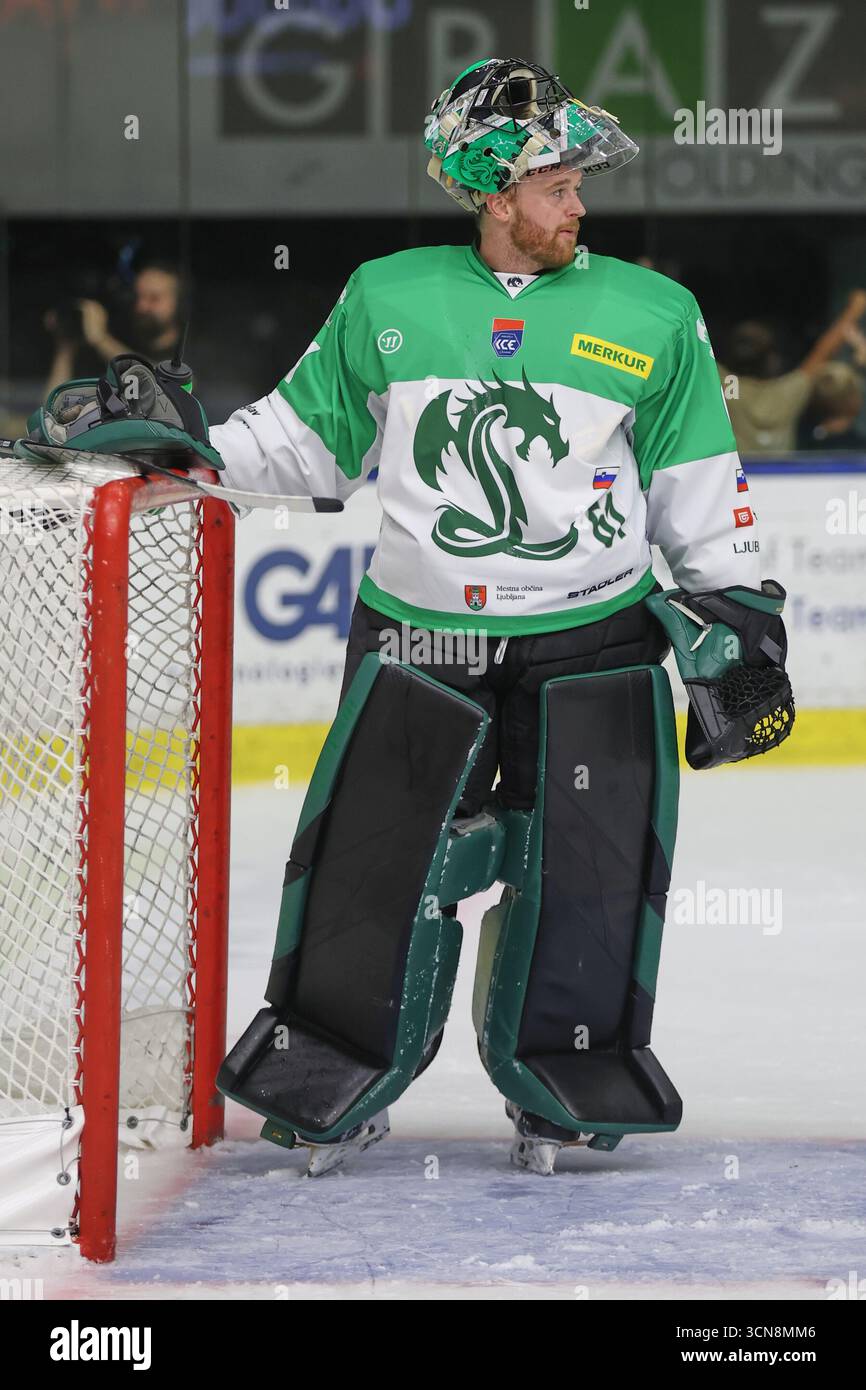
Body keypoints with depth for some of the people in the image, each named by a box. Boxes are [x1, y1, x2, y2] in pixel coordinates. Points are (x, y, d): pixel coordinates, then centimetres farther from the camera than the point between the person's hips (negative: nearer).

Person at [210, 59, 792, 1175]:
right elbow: (308, 437, 12)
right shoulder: (387, 302, 3)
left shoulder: (652, 318, 3)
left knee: (589, 866, -1)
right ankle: (331, 1078, 15)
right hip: (418, 634, 0)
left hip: (592, 642, 0)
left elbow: (700, 484, 9)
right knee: (369, 854, -1)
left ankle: (563, 1081, 17)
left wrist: (735, 605, 4)